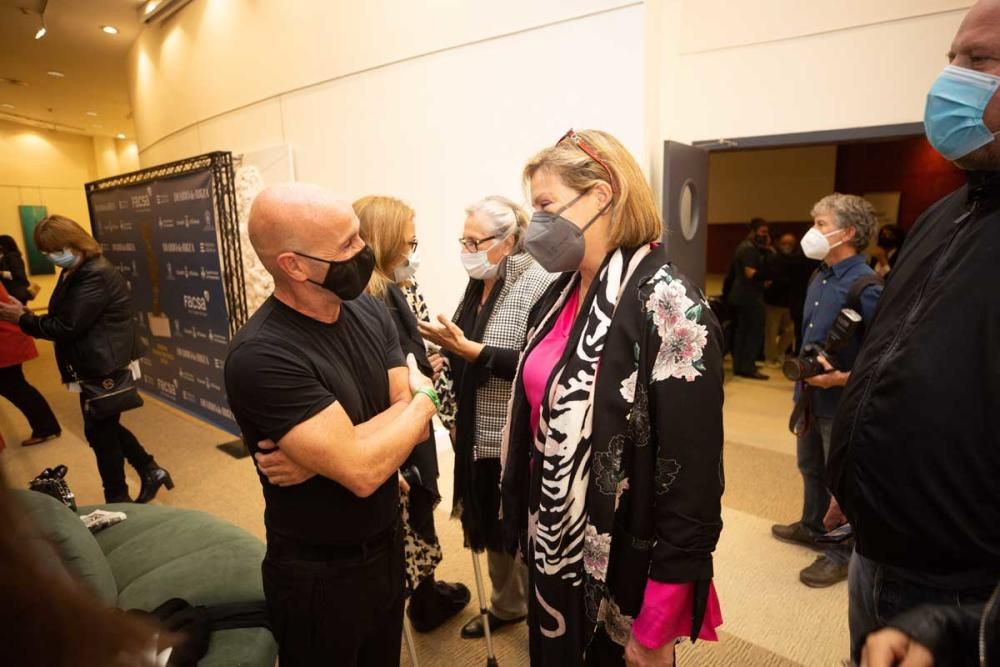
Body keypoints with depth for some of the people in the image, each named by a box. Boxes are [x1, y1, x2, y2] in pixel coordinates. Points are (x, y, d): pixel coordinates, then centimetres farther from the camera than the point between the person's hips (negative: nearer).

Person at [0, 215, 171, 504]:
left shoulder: (95, 275, -22)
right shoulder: (76, 272, 10)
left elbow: (67, 327, -21)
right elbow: (63, 317, 14)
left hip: (107, 367, -10)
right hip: (97, 366, 10)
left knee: (100, 431, 3)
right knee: (104, 427, 16)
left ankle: (117, 500, 19)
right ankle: (150, 471, 27)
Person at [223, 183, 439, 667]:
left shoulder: (370, 312, -5)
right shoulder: (261, 355, -28)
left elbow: (414, 423, -9)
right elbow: (362, 472, -32)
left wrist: (322, 455, -26)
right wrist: (425, 398, -15)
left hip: (388, 545, 6)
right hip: (320, 574, -6)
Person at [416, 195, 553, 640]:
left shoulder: (537, 284, -16)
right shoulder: (478, 284, 8)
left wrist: (466, 347, -26)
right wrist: (448, 349, -3)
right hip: (480, 437, 7)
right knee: (492, 527, 21)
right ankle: (507, 606, 45)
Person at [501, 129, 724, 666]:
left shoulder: (667, 307, -22)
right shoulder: (563, 293, 2)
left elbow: (692, 476, -21)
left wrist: (658, 623, -16)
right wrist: (528, 526, 12)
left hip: (620, 569, -7)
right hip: (553, 552, 7)